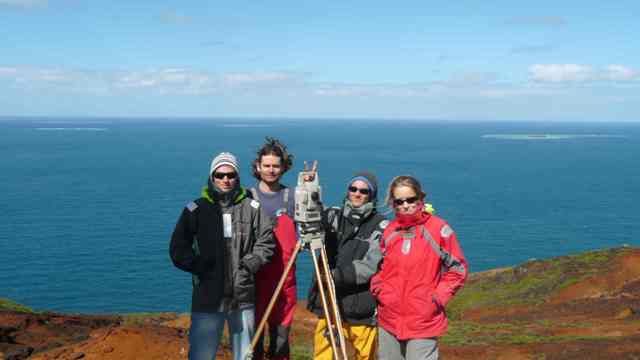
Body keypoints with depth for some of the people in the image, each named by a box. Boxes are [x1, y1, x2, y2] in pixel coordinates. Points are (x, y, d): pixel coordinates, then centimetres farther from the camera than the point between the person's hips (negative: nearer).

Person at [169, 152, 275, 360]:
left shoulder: (252, 208, 3)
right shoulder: (196, 209, 1)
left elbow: (266, 242, 8)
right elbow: (178, 249, 5)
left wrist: (249, 265, -5)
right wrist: (198, 267, -7)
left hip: (244, 297, 2)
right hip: (207, 297, -1)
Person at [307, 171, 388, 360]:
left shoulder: (380, 225, -4)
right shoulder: (333, 216, 9)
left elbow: (370, 266, -13)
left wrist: (336, 275, -23)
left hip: (362, 311, -3)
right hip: (329, 305, 3)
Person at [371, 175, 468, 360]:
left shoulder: (439, 229, -7)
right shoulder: (387, 231, 5)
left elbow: (457, 269, -3)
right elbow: (376, 266, 18)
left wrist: (438, 298, -9)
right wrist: (379, 291, 3)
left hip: (424, 322, -4)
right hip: (388, 321, 5)